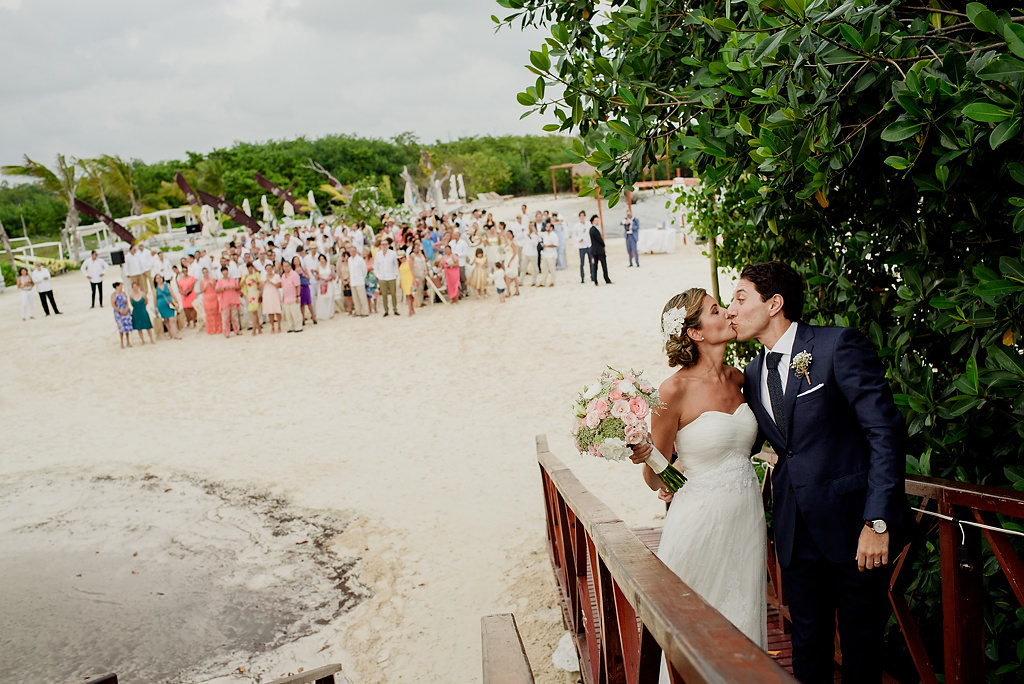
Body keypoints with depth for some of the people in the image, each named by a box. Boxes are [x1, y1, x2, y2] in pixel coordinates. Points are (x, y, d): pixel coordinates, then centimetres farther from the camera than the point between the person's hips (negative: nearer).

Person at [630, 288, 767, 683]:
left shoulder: (738, 379, 5)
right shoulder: (675, 390, -14)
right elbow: (656, 479, -9)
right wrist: (645, 458, -27)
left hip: (747, 516, 6)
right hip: (700, 521, -6)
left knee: (743, 622, 14)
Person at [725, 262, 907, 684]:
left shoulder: (839, 346, -10)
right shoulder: (753, 373, 10)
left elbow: (885, 431, -13)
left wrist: (878, 521, -19)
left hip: (853, 520, -5)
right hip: (796, 528, 5)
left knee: (861, 645, 7)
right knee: (808, 645, 13)